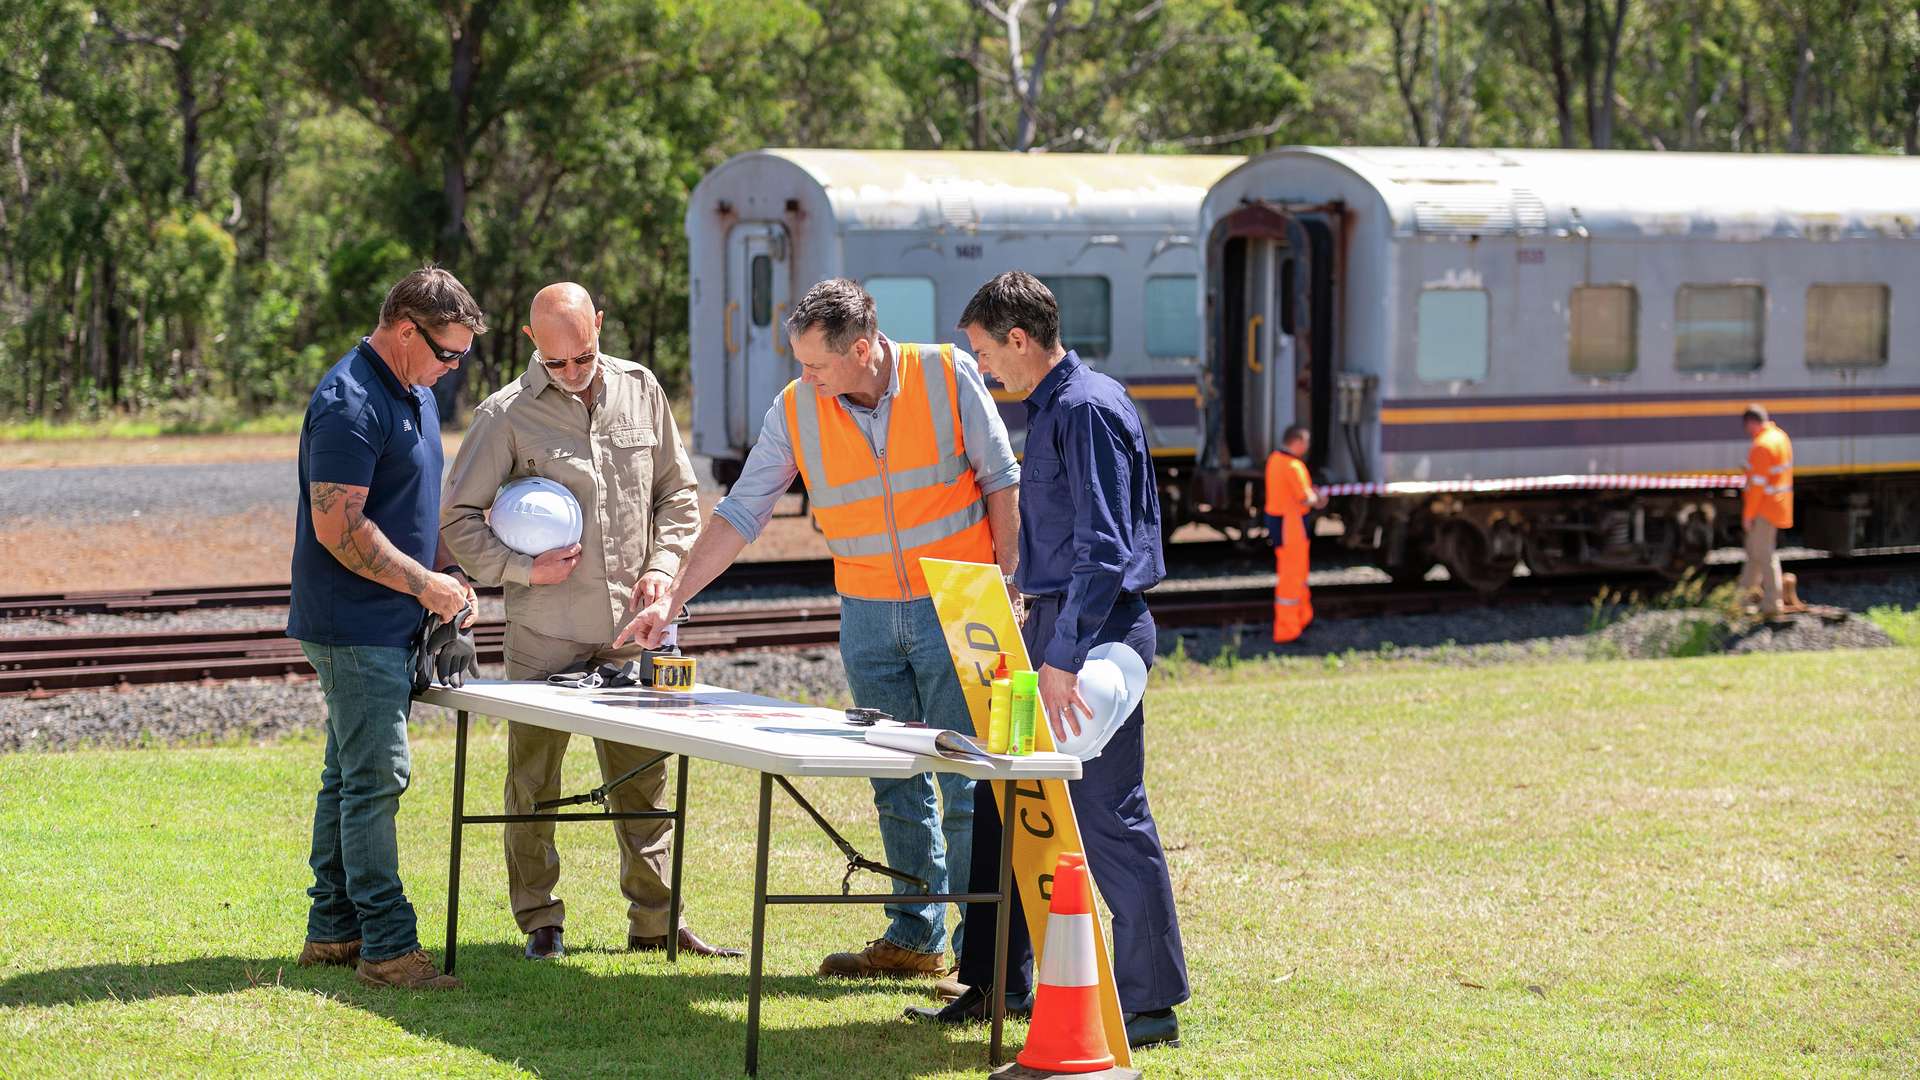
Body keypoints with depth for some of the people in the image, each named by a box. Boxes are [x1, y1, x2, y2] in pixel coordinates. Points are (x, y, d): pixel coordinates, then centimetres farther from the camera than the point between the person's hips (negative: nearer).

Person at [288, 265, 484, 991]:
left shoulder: (415, 394, 15)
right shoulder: (350, 403, -18)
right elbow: (338, 527, -22)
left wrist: (449, 574, 10)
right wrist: (425, 584, -16)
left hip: (393, 624, 10)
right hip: (354, 625, -10)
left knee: (352, 778, 13)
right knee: (376, 778, -9)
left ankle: (332, 930, 19)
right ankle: (387, 945, -8)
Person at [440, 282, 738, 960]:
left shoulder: (640, 390, 6)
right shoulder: (507, 414, -6)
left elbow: (677, 491, 16)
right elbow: (457, 520, -2)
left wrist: (662, 567, 2)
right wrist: (523, 569, -13)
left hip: (630, 627, 3)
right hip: (543, 631, -3)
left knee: (642, 776, 9)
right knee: (534, 778, 4)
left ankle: (654, 918, 18)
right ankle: (540, 921, 15)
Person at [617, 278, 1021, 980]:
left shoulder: (948, 376, -11)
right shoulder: (795, 410, -3)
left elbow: (1000, 480, -2)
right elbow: (741, 513, 1)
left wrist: (1005, 584, -5)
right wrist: (672, 600, -4)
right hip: (867, 615, 4)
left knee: (967, 782, -5)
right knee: (896, 784, 10)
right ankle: (915, 938, 19)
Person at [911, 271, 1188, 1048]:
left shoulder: (1088, 409, -16)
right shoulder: (1048, 408, 15)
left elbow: (1105, 548, -23)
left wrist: (1065, 660, -25)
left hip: (1097, 632, -10)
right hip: (1050, 622, 10)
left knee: (1109, 818, -5)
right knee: (1003, 802, 13)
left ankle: (1151, 1005, 1)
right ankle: (995, 984, 21)